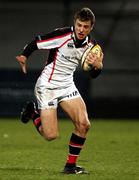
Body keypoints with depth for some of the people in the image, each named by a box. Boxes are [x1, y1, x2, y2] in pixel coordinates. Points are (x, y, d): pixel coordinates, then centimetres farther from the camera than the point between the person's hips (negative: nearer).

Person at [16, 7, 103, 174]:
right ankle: (33, 113, 24)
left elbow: (92, 75, 4)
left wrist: (98, 66, -18)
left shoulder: (91, 45, -3)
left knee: (84, 124, -11)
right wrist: (23, 56, -27)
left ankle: (71, 165, 6)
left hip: (67, 85, 5)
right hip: (47, 86, -5)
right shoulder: (62, 35, -21)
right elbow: (35, 43, -13)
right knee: (51, 135, -8)